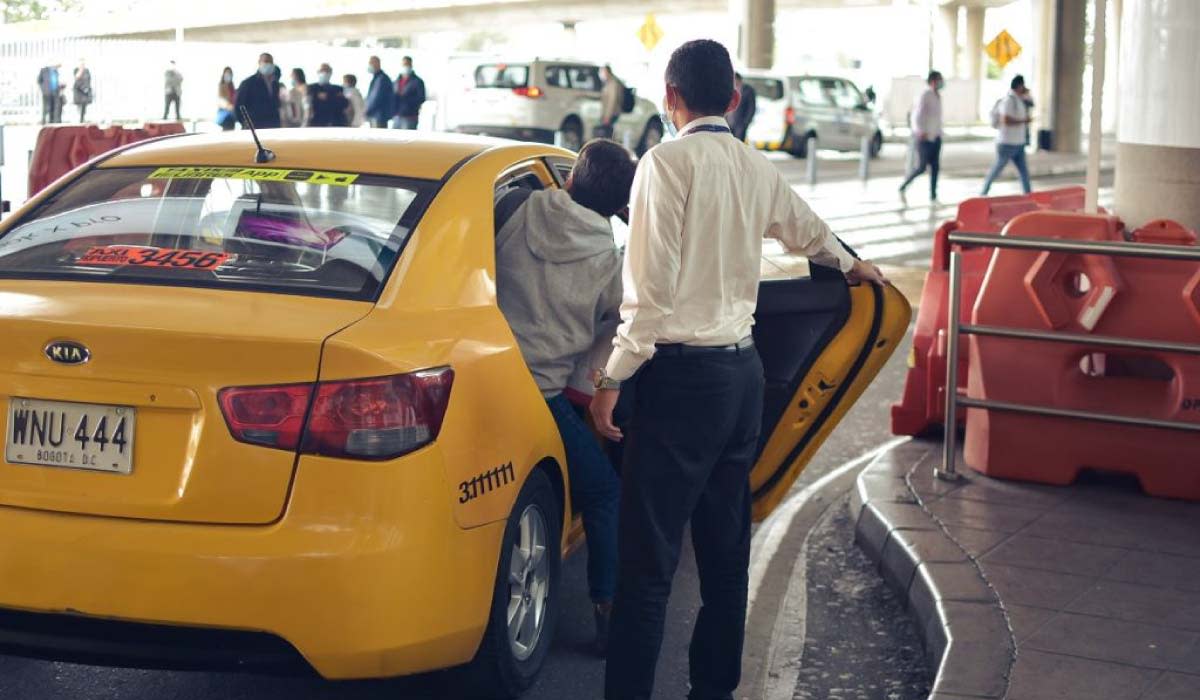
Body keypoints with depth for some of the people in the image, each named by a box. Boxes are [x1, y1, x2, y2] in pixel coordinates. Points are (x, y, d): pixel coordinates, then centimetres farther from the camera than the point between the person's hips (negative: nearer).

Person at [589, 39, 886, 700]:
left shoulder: (668, 161, -10)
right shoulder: (756, 168, 11)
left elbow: (651, 287, -16)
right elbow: (807, 229, 32)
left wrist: (611, 380, -9)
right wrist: (851, 264, 53)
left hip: (683, 376, -7)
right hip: (743, 372, 7)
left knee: (648, 557, -6)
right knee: (725, 549, 14)